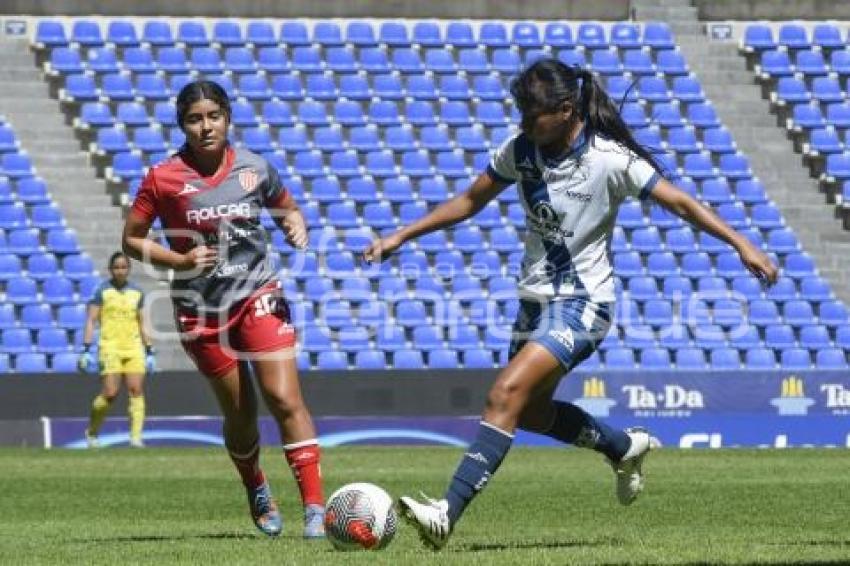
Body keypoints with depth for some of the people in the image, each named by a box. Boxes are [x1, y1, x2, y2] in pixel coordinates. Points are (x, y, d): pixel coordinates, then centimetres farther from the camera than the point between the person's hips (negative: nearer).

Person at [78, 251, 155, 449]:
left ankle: (136, 436, -10)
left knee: (136, 390, -9)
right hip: (110, 347, -4)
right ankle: (92, 431, 13)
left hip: (134, 347, 4)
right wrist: (86, 349, -10)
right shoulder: (102, 291, 1)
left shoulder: (136, 292, 12)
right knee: (110, 393, -9)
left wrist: (149, 352, 12)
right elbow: (91, 321, -1)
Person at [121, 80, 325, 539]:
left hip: (259, 296, 0)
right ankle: (258, 494, 39)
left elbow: (287, 210, 16)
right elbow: (131, 240, -1)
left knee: (284, 398, -15)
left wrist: (296, 226, -7)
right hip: (200, 308, 0)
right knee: (240, 414, 10)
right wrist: (181, 260, -16)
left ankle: (315, 507, -16)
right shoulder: (163, 179, -8)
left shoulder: (255, 169, -1)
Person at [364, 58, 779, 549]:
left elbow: (681, 203, -13)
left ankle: (447, 513, -29)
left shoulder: (611, 159, -17)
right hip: (536, 300, 8)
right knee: (530, 413, 17)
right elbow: (470, 202, 12)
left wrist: (741, 243, -23)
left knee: (507, 394, -23)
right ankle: (626, 447, 43)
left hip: (583, 303, -7)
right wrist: (400, 237, 9)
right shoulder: (520, 150, -2)